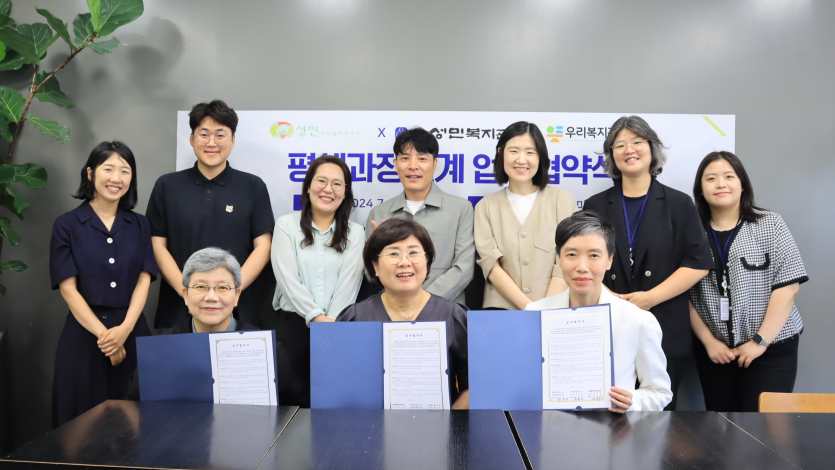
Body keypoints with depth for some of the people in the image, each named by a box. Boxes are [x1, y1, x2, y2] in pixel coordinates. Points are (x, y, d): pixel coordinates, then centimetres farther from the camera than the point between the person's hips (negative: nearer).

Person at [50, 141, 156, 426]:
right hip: (84, 334, -2)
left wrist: (124, 329, -13)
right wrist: (103, 334, -13)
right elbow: (68, 288, -4)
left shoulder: (139, 225, 9)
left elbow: (144, 280, 1)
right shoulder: (67, 225, 1)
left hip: (133, 334, 2)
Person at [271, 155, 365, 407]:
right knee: (295, 396, -6)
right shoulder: (286, 225, 6)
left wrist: (331, 321, -12)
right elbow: (288, 278, -3)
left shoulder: (355, 232, 10)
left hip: (338, 325, 1)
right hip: (294, 322, 0)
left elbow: (348, 282, 0)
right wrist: (317, 316, -12)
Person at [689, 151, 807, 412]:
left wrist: (760, 341, -11)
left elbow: (787, 286, -7)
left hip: (771, 349, -2)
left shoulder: (770, 224, -1)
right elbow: (686, 296, 2)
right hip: (714, 352, 2)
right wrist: (708, 341, -4)